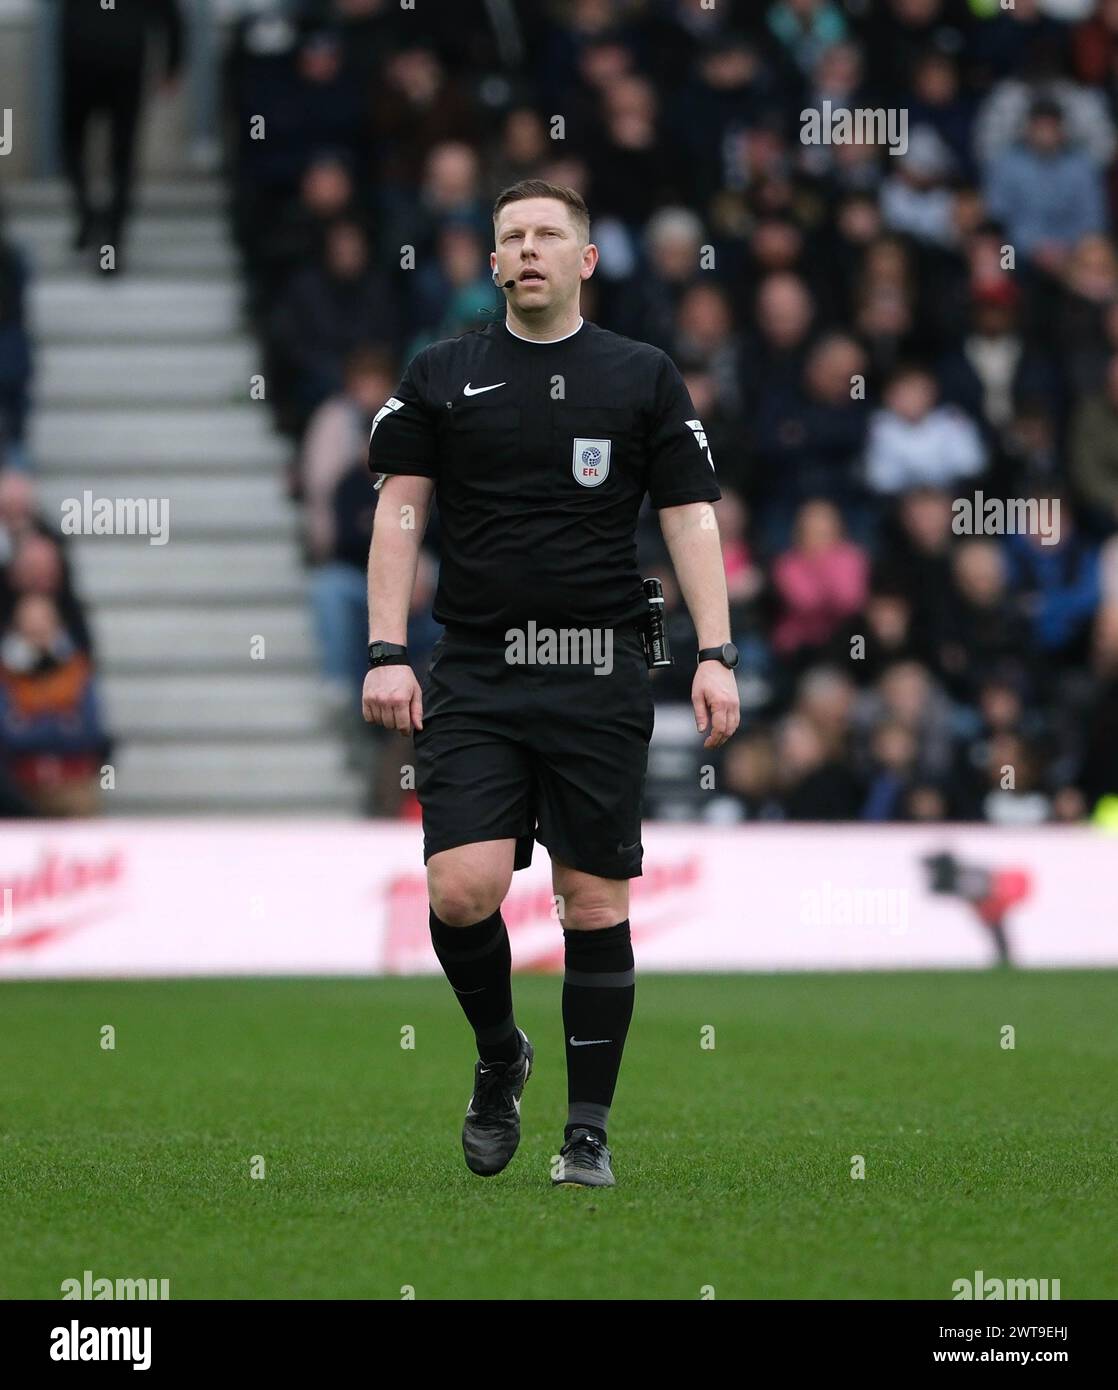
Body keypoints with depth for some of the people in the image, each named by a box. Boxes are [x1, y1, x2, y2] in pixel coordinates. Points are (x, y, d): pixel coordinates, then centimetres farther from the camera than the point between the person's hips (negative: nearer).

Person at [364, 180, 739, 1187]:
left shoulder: (643, 377, 7)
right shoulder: (442, 376, 9)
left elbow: (691, 516, 5)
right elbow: (400, 510, 6)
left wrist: (716, 655, -6)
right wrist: (387, 651, -5)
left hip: (599, 678, 0)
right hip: (473, 676, 0)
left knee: (596, 903, 1)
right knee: (463, 890, -13)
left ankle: (589, 1132, 10)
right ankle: (499, 1057, 15)